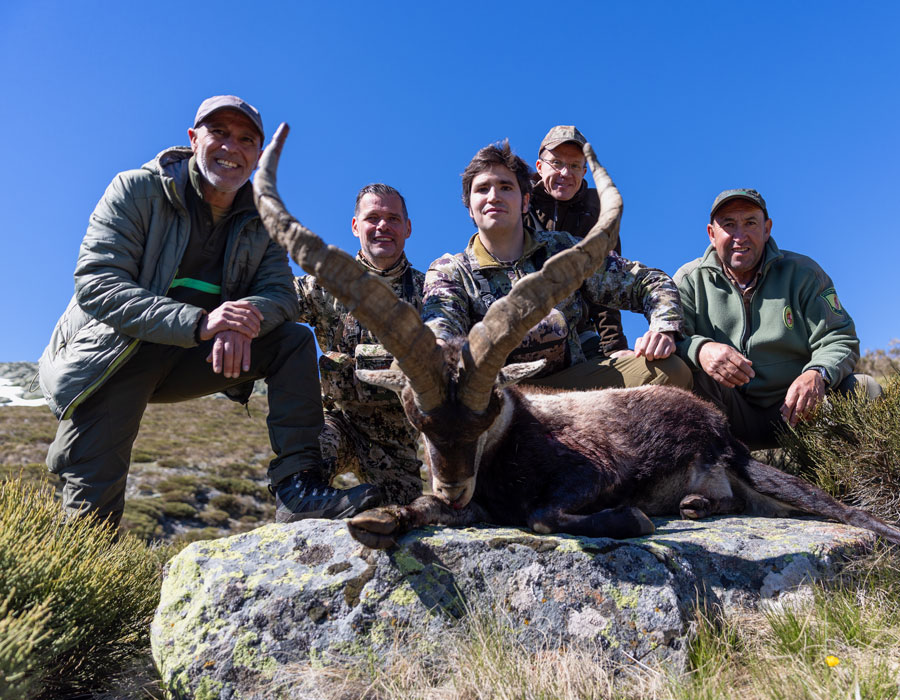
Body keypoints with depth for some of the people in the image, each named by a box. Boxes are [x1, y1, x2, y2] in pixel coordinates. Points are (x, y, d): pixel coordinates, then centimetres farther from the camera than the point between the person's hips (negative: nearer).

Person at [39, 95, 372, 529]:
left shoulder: (260, 221, 3)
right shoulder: (136, 190, -9)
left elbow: (280, 293, -6)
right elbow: (95, 284, -21)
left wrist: (246, 319, -33)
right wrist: (199, 322, -36)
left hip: (193, 358, 4)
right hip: (110, 356, -3)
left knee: (294, 341, -15)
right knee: (93, 508, -16)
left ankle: (296, 485, -19)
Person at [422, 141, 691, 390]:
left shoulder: (561, 249, 11)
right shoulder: (449, 272, 6)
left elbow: (650, 282, 13)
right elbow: (439, 325, -16)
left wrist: (663, 328, -8)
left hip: (573, 382, 3)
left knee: (671, 370, -19)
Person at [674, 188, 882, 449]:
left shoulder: (803, 273, 5)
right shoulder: (689, 280, 2)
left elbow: (839, 339, -1)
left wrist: (817, 373, -26)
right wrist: (700, 350, -37)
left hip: (794, 410, 2)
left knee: (863, 388, -23)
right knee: (693, 376, -30)